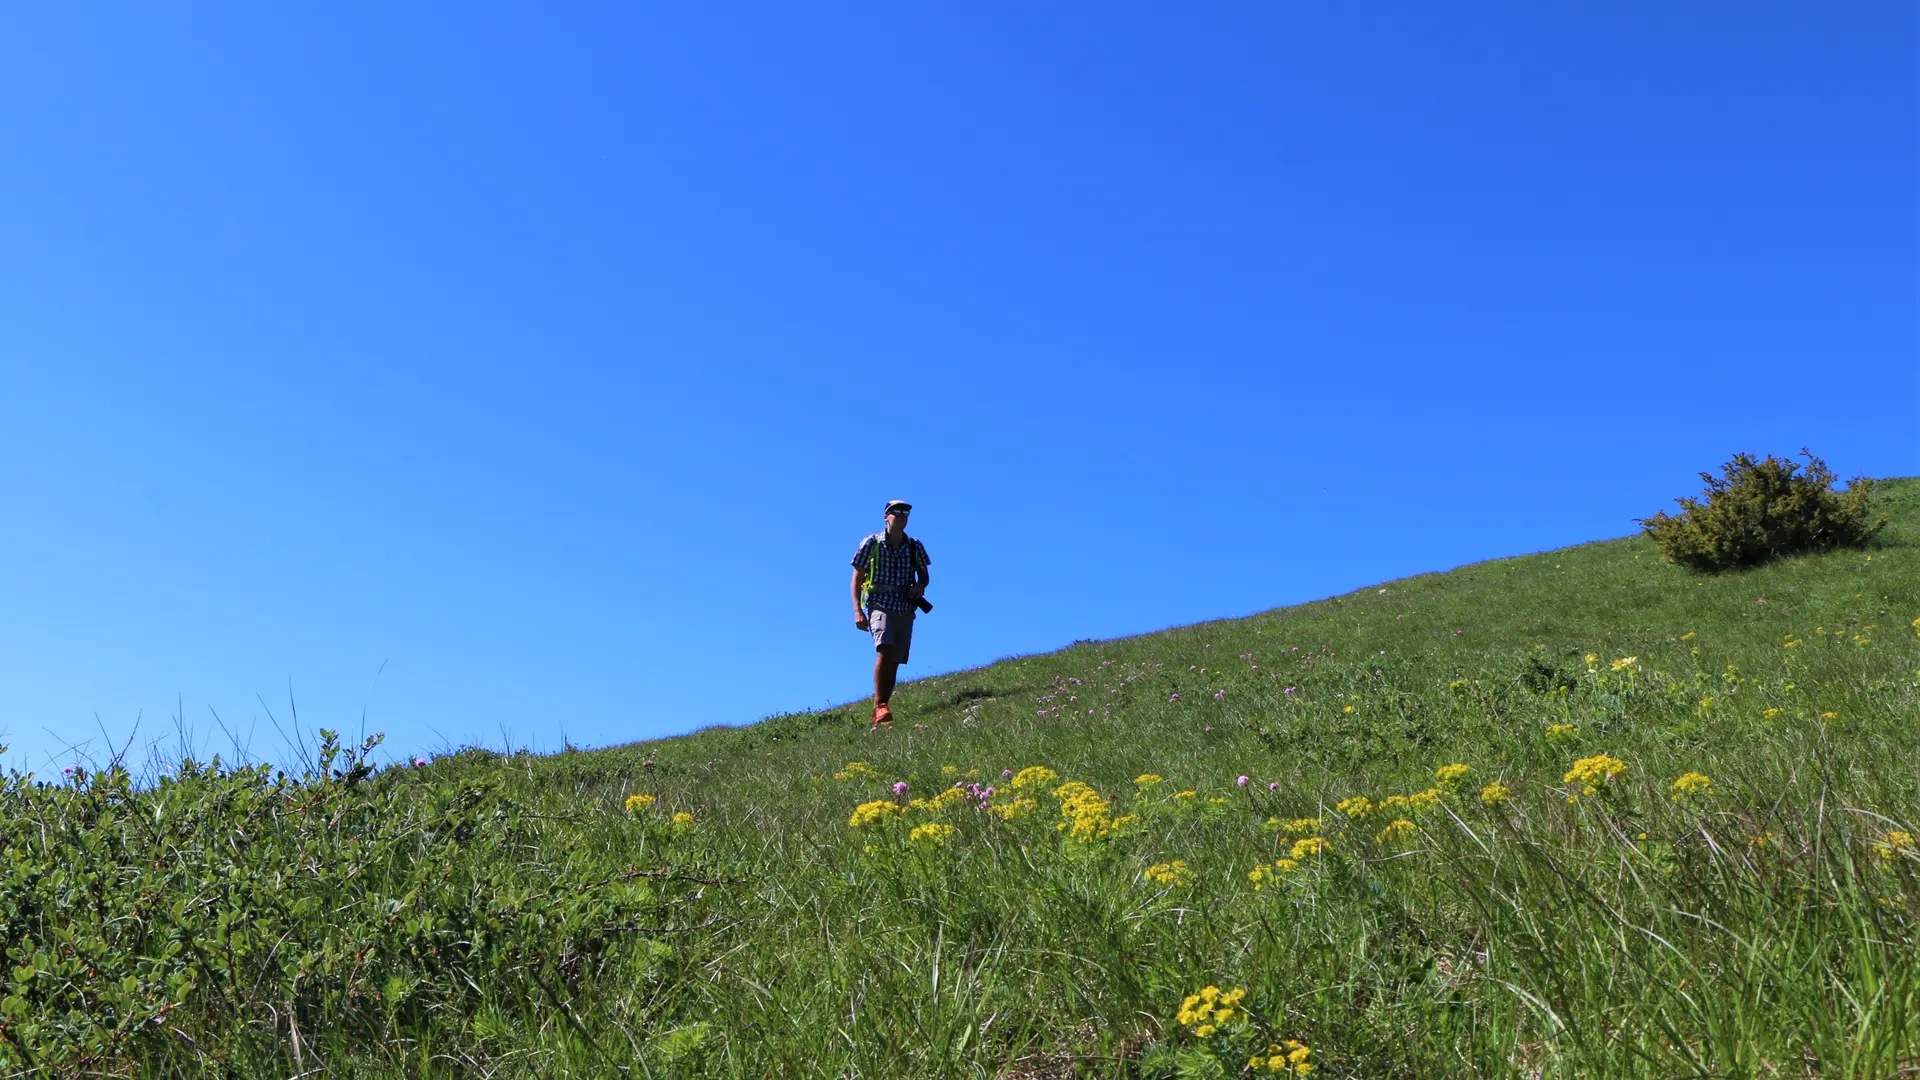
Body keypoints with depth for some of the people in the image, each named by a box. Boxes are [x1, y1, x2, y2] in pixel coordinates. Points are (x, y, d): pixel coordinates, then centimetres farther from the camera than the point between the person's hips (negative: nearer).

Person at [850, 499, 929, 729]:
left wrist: (920, 586, -4)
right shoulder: (871, 543, -1)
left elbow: (924, 575, 20)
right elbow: (857, 578, 0)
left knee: (894, 662, 4)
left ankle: (878, 713, 13)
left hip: (905, 609, 4)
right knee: (885, 651, -26)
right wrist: (857, 610, -10)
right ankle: (880, 707, -27)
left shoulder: (915, 547, 8)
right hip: (879, 604, -4)